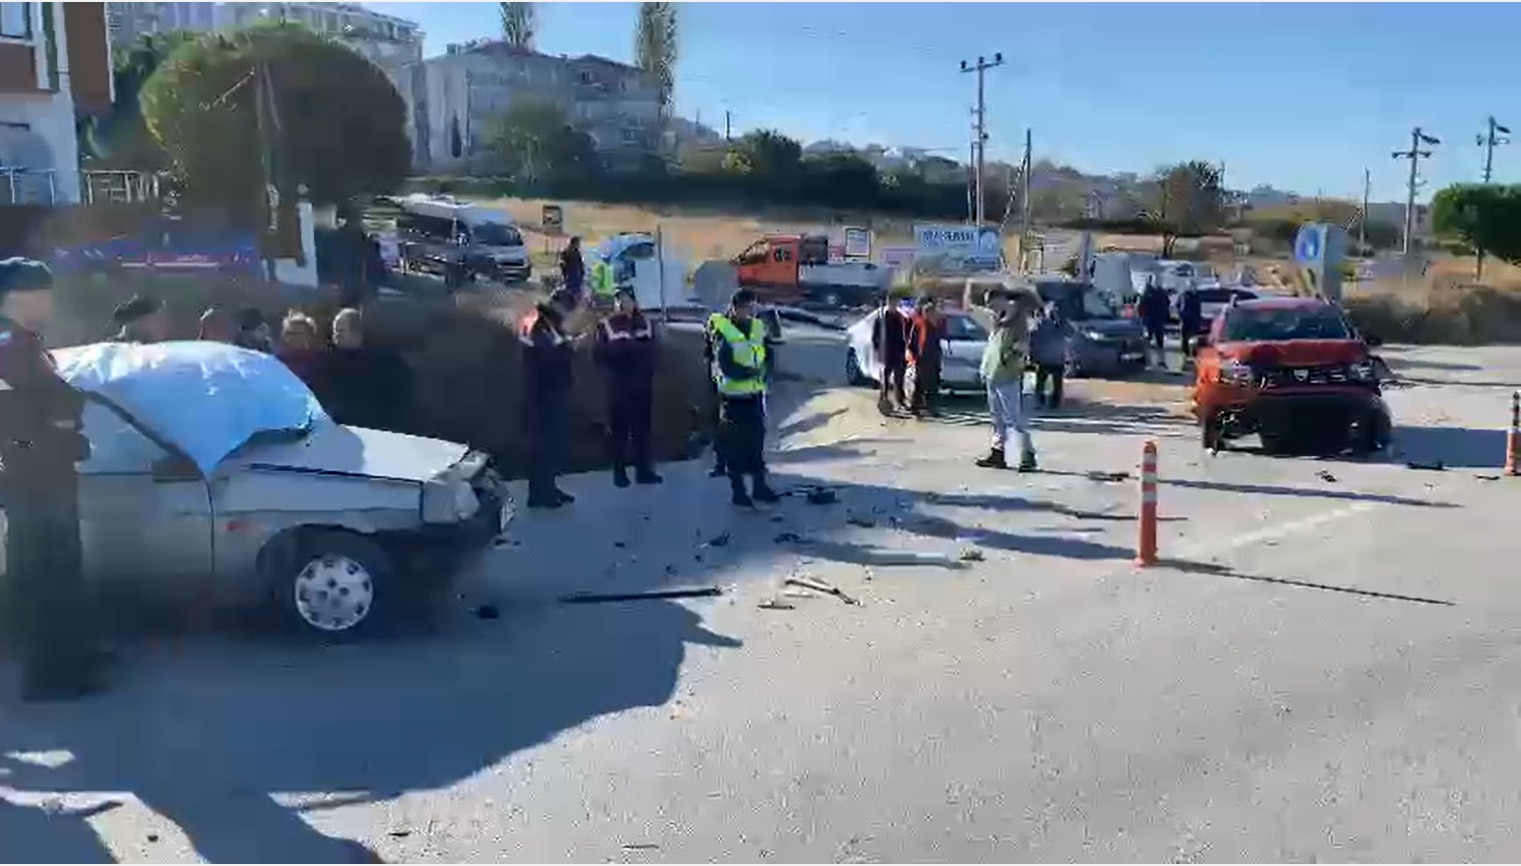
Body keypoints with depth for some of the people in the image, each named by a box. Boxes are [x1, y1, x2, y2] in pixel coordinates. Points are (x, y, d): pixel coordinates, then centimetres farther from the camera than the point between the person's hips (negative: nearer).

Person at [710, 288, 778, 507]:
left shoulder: (758, 326, 6)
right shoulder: (722, 329, -11)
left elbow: (770, 355, 7)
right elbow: (726, 366, -18)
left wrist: (766, 371, -13)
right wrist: (752, 372, -23)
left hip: (755, 393, 5)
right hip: (733, 395, -5)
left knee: (757, 440, 11)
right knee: (735, 444, 2)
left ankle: (760, 485, 21)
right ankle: (738, 490, 11)